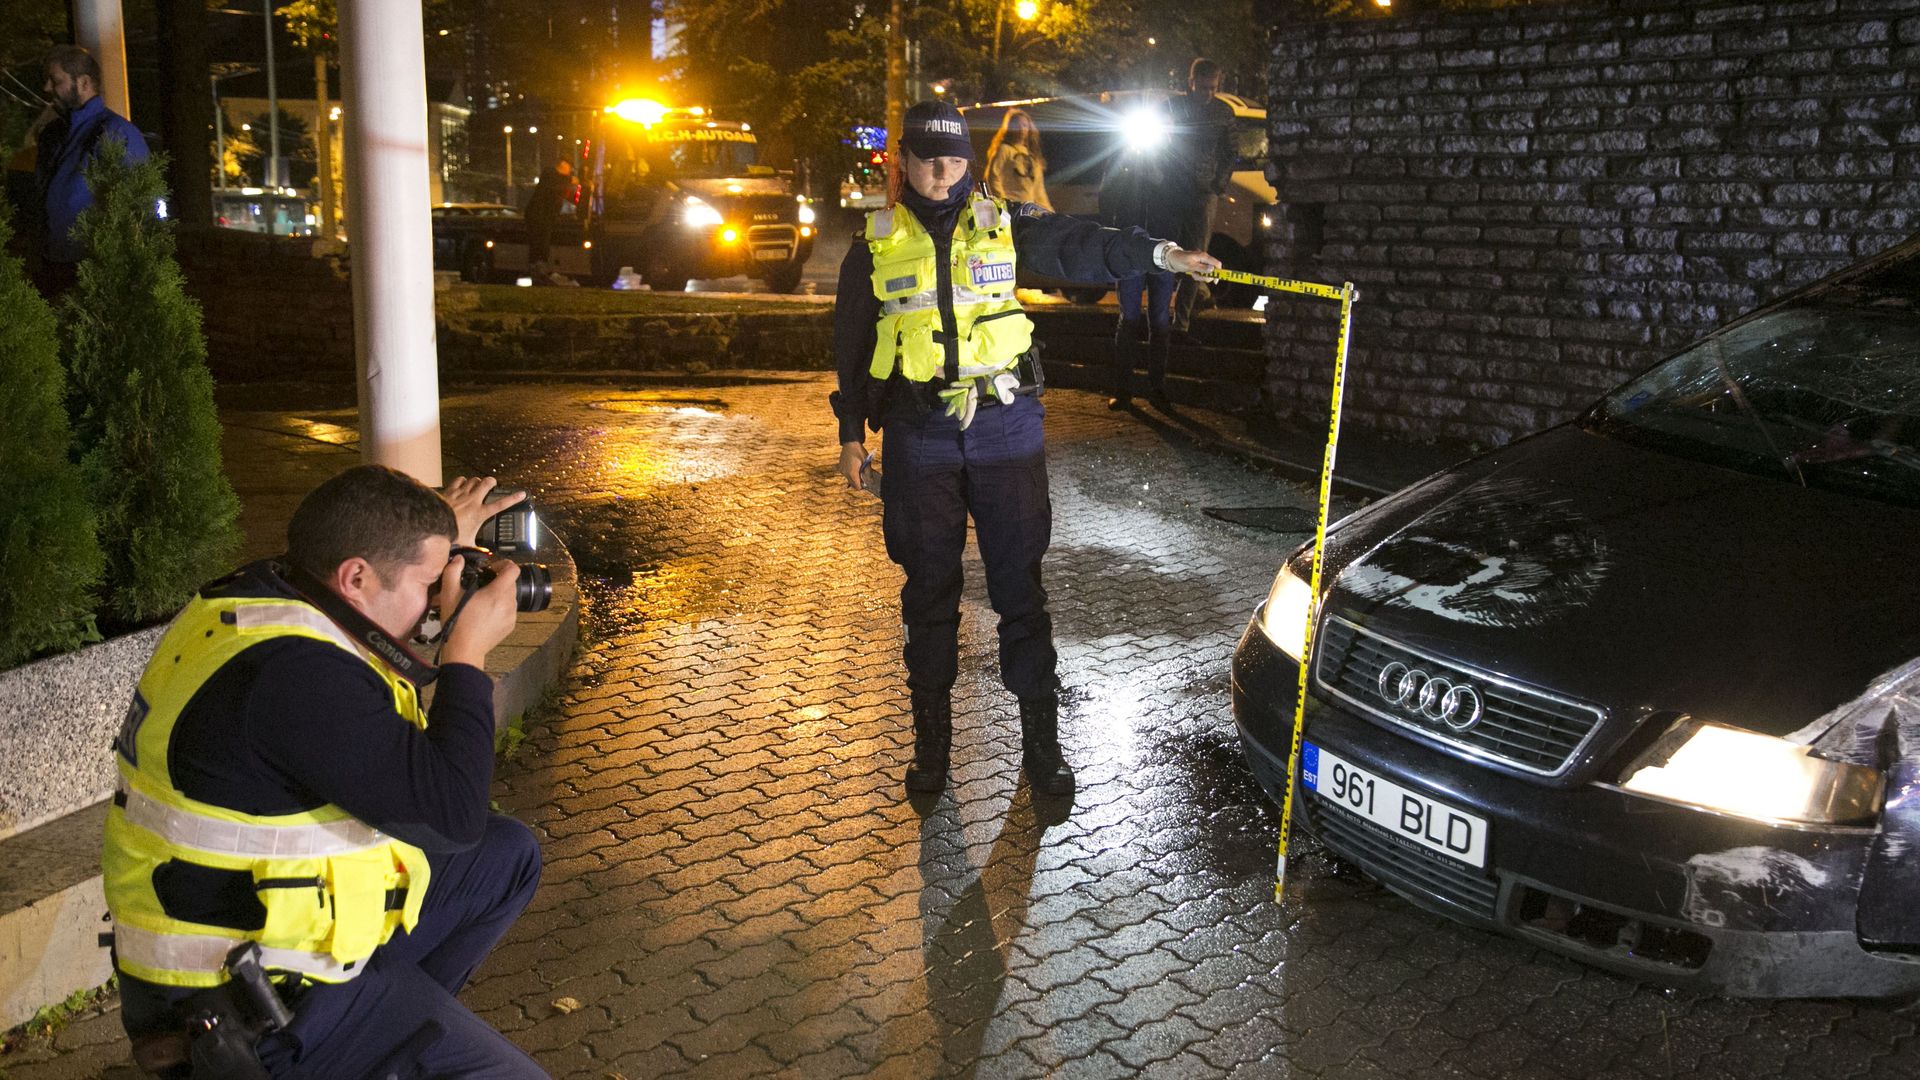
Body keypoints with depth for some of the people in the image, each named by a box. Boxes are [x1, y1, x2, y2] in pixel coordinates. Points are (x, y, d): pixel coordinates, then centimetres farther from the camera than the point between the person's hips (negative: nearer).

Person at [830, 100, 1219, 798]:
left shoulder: (1004, 225, 6)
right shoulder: (876, 244, 7)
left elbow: (1078, 245, -4)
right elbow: (851, 346, 11)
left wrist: (1159, 252, -20)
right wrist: (851, 434, 9)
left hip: (1006, 429, 0)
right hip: (920, 439, 0)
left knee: (1020, 585, 3)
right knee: (929, 588, 8)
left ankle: (1040, 738, 14)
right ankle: (931, 734, 23)